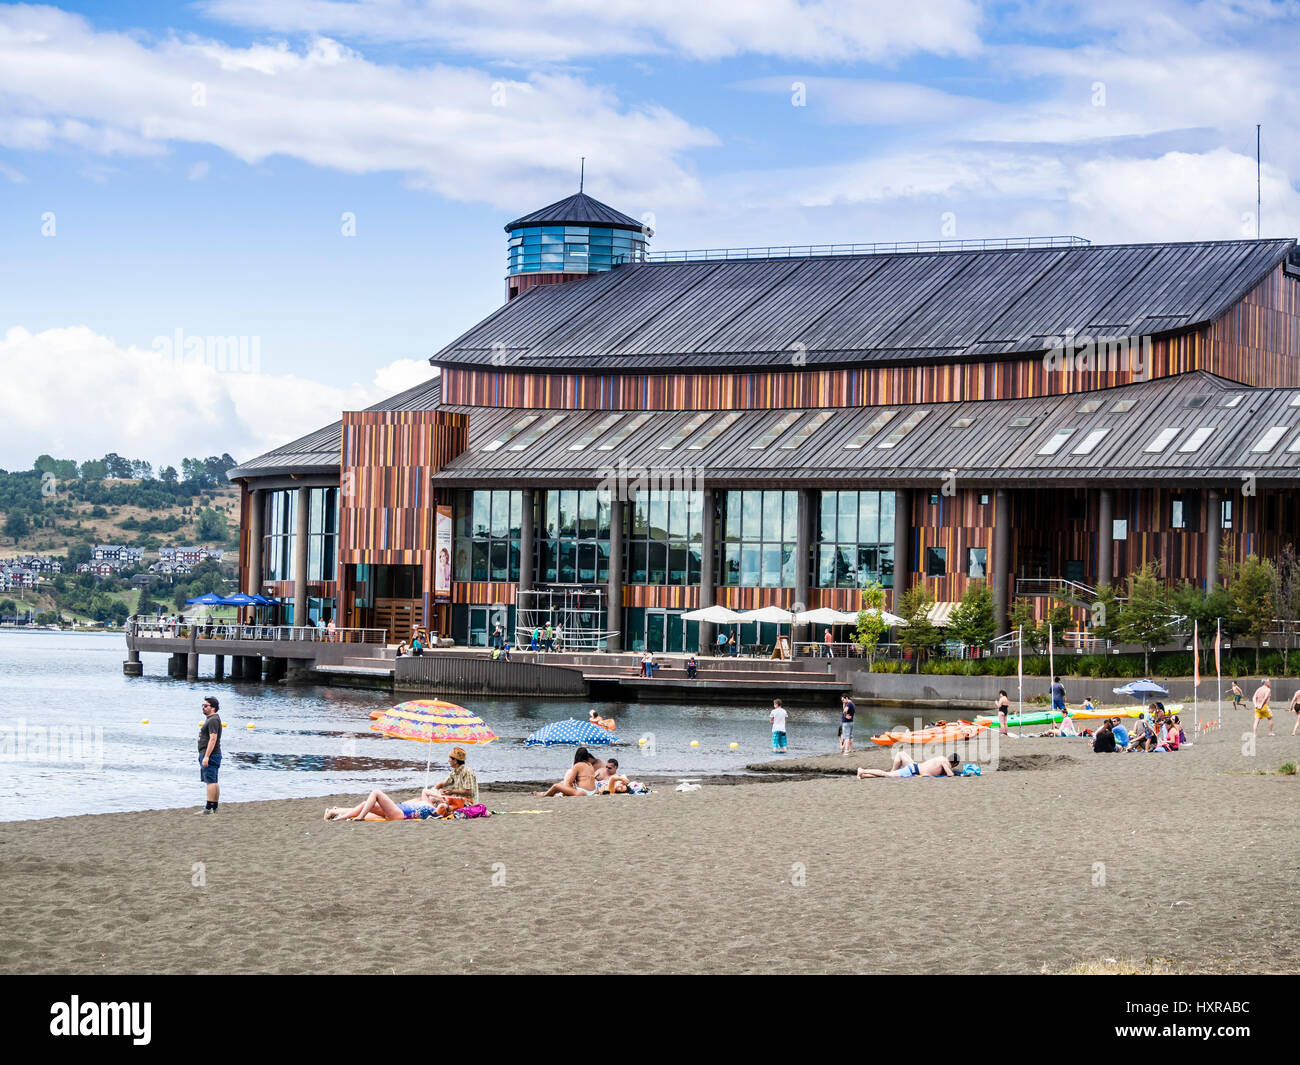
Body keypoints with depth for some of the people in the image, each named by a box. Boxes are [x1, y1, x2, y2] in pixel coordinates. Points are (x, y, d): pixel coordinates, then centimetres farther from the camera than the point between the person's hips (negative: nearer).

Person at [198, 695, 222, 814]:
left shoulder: (213, 720, -15)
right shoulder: (210, 719, 19)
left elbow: (213, 739, -23)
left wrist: (206, 756, -25)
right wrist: (205, 756, 23)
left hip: (210, 755, -11)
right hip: (208, 755, 11)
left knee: (210, 781, -11)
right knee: (213, 782, 11)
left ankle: (209, 807, -14)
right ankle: (214, 807, 14)